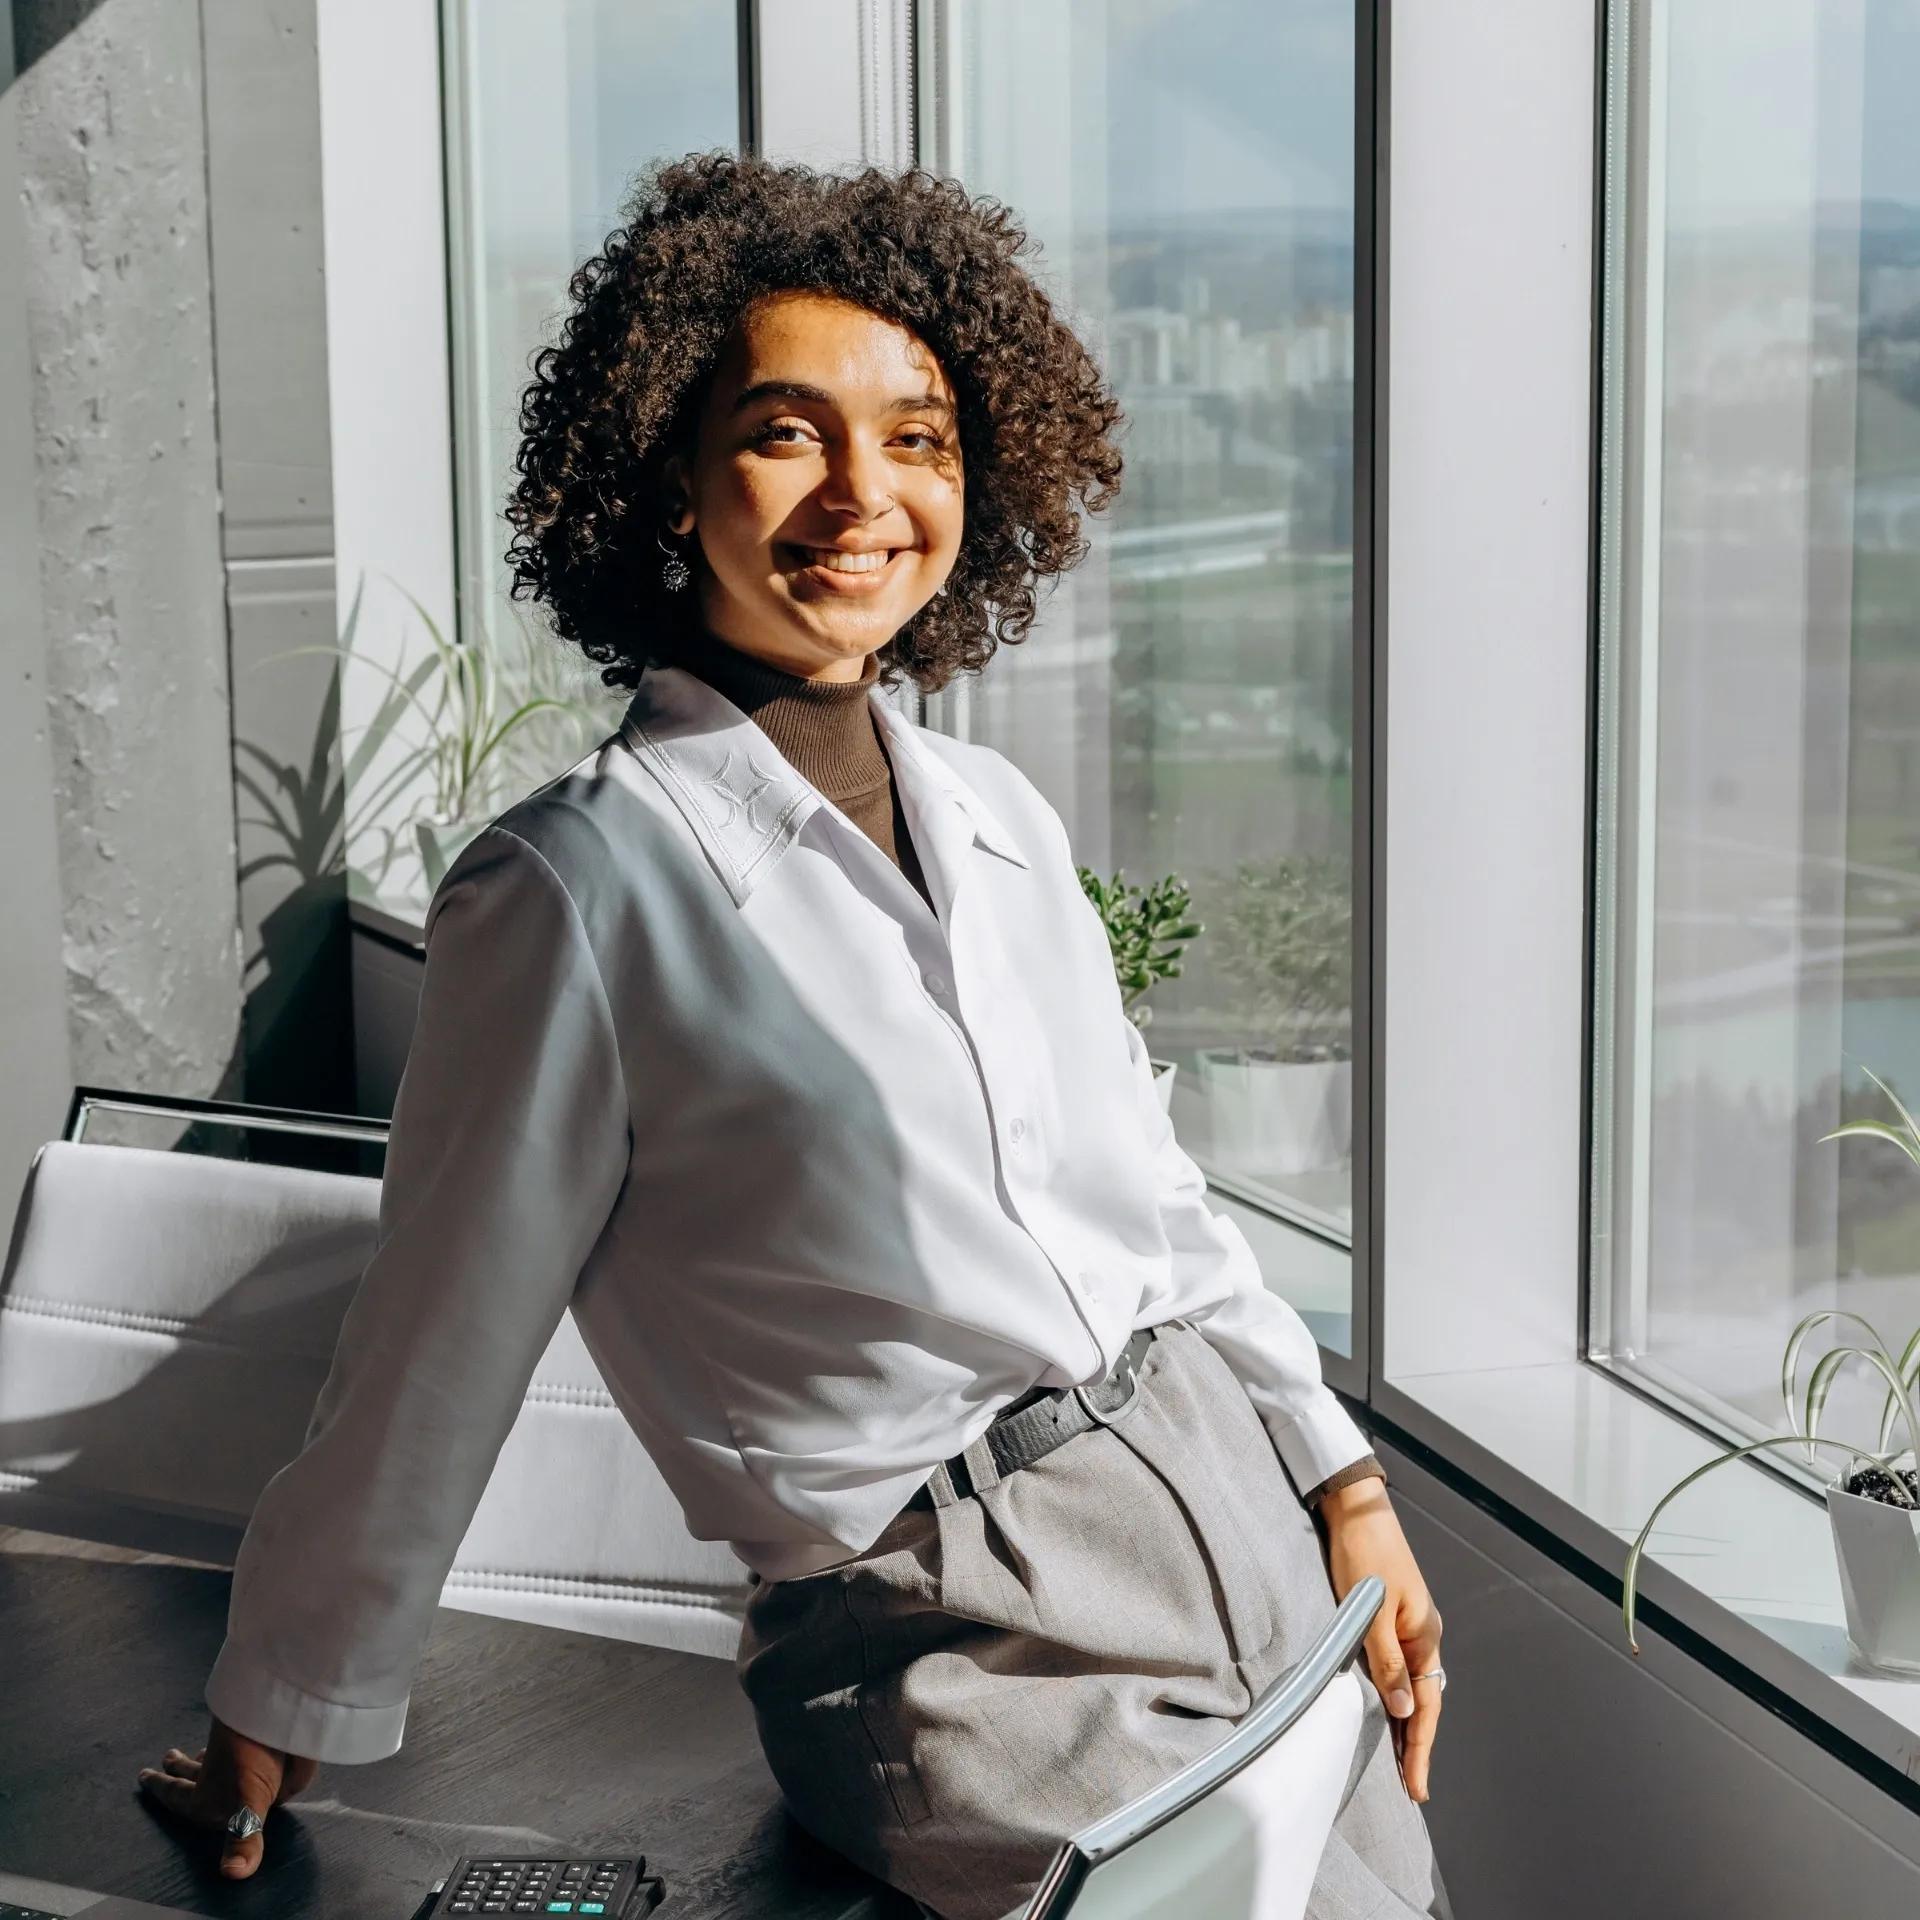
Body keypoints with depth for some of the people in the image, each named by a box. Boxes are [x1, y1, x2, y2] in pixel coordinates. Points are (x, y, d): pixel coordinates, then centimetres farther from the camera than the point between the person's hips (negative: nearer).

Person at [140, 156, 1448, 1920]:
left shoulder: (1001, 820, 7)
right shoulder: (580, 888, -13)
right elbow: (439, 1345, -6)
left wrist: (1344, 1485, 14)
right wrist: (291, 1706, 3)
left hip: (1239, 1512, 7)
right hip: (964, 1641, -6)